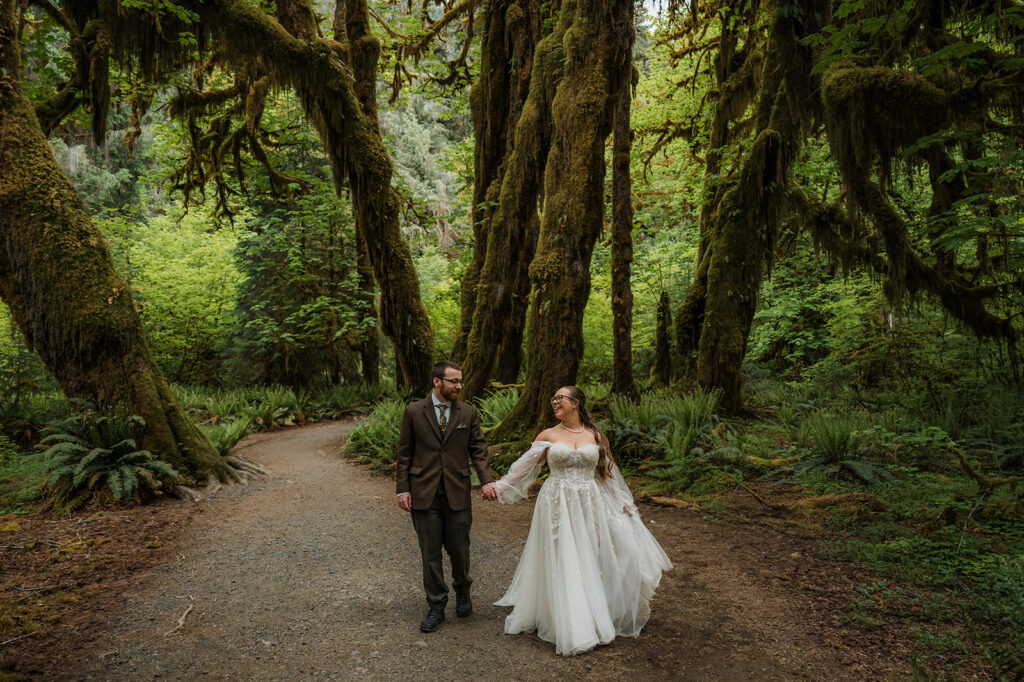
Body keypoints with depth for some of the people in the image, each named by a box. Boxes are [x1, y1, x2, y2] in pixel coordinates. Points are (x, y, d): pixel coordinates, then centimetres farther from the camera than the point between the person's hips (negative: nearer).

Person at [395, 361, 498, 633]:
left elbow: (478, 449, 3)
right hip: (424, 494, -1)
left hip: (457, 494, 1)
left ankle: (462, 590, 37)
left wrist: (487, 480, -11)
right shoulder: (414, 412, 0)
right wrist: (402, 489, -3)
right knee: (430, 554, 7)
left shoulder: (468, 413, 3)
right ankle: (436, 607, 22)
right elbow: (404, 454, 2)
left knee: (459, 549, 8)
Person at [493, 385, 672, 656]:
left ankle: (597, 618, 25)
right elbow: (524, 466, 7)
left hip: (590, 507, 1)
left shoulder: (595, 436, 5)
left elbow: (607, 473, 13)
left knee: (589, 562, 6)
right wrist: (499, 486, 4)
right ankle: (570, 629, 13)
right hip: (558, 507, -1)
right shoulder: (548, 436, 2)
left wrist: (624, 504, 14)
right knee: (561, 564, 0)